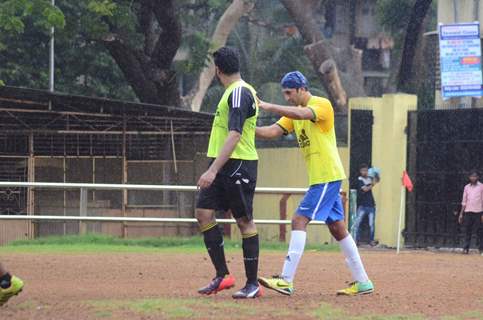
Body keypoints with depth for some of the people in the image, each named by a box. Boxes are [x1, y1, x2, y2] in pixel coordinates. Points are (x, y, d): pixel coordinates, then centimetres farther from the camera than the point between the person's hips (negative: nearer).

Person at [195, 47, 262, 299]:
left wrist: (213, 170, -29)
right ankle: (222, 275, 6)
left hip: (239, 164, -10)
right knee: (204, 212, 2)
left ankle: (253, 284, 2)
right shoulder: (234, 92, 17)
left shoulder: (239, 93, -15)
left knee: (244, 221, -4)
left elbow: (234, 136, -24)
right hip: (223, 166, 10)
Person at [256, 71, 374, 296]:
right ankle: (362, 282, 17)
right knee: (337, 228, 12)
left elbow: (302, 114, -30)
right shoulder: (294, 113, 16)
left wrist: (268, 107, -34)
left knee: (299, 220, -16)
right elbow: (273, 131, 4)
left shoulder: (322, 104, -9)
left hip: (327, 177, -10)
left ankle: (286, 281, -22)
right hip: (319, 178, 10)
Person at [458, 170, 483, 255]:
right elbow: (464, 202, 14)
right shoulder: (467, 187, 12)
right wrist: (461, 214, 10)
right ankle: (466, 248, 3)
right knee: (468, 231, 3)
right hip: (468, 212, 3)